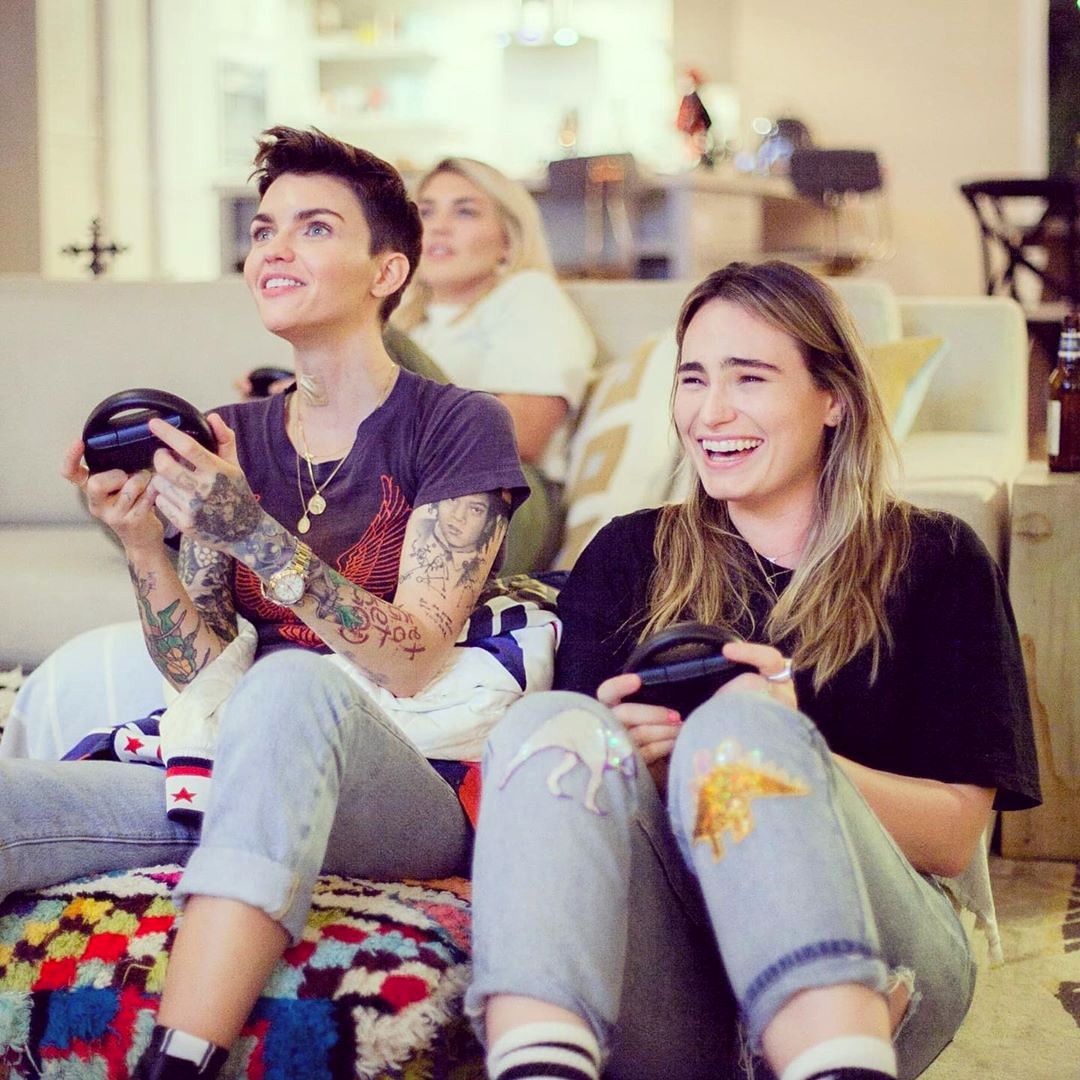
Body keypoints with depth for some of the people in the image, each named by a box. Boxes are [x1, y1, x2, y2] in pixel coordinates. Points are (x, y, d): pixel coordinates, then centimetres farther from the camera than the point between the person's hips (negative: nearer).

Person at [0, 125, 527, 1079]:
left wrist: (253, 534, -24)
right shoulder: (230, 439, 15)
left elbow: (414, 668, -12)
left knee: (293, 683, -40)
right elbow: (201, 674, 9)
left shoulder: (458, 426, 0)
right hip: (254, 776, 4)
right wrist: (140, 541, -9)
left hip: (419, 780, -4)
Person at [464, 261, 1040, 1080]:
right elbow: (557, 774, 10)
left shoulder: (934, 560, 13)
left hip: (866, 957, -2)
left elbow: (954, 836, 3)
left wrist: (779, 753, -14)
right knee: (551, 725, -25)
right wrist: (622, 758, -13)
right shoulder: (628, 556, 19)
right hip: (658, 989, 2)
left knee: (740, 724, -30)